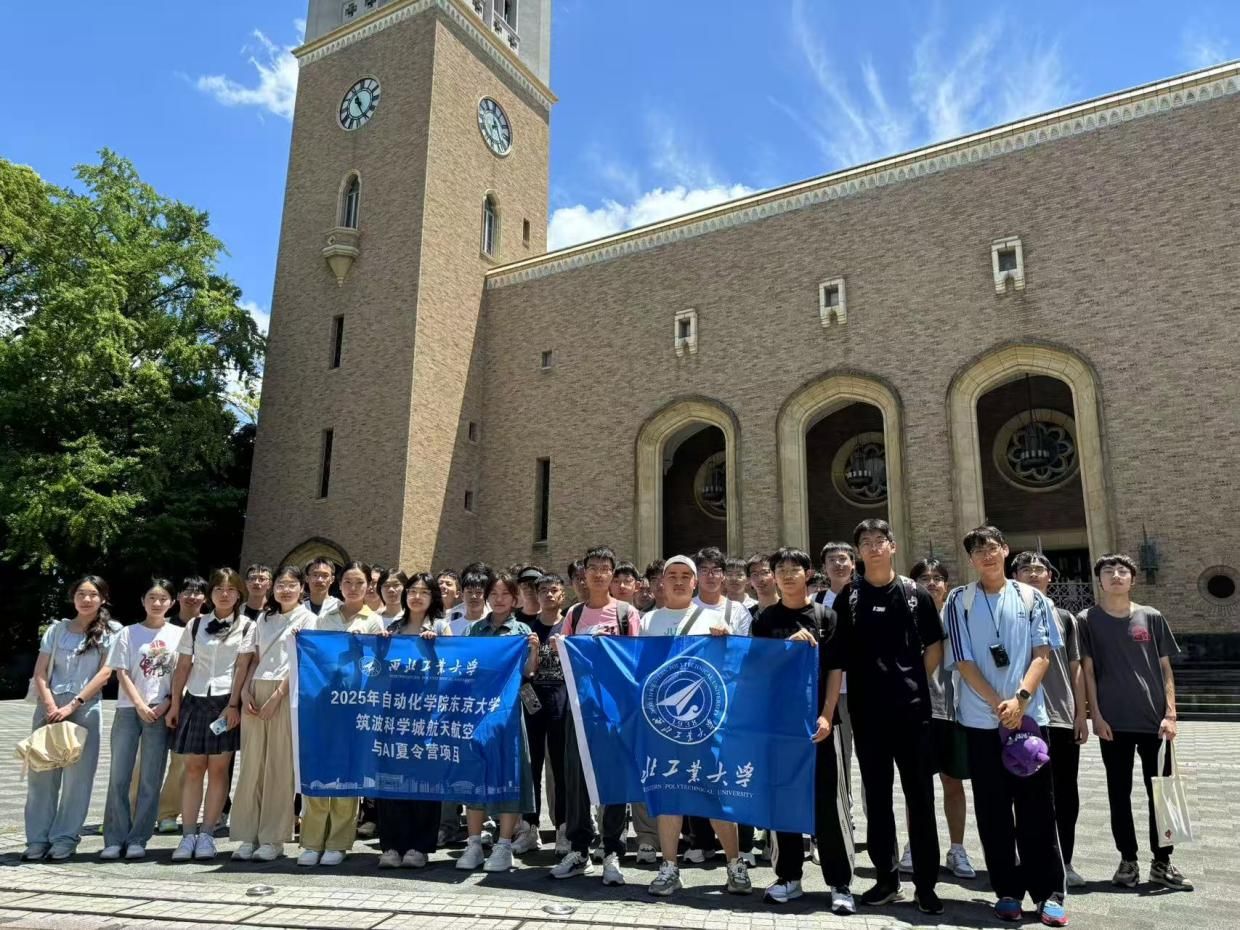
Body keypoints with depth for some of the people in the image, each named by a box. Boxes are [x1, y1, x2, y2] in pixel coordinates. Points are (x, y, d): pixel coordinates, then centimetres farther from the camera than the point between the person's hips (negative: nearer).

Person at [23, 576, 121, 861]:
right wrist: (50, 705, -8)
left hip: (85, 709, -3)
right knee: (41, 773, 3)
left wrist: (73, 705, -11)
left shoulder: (111, 631, 3)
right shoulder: (57, 629, 11)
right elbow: (40, 672, 7)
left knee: (77, 775, -2)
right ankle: (38, 838, 11)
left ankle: (65, 838, 6)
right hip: (50, 706, 3)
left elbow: (105, 672, -5)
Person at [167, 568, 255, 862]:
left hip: (226, 702, -2)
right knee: (193, 768, 3)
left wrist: (233, 705, -11)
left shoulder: (246, 627, 2)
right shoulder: (196, 625, 10)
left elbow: (242, 667, -4)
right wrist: (175, 704, 4)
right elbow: (182, 667, 10)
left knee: (218, 769, 0)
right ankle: (188, 835, 8)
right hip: (195, 700, 2)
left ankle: (206, 834, 8)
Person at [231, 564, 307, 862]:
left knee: (279, 767, -3)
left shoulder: (307, 619, 1)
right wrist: (245, 691, 0)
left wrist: (276, 696, -14)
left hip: (287, 694, -5)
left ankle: (273, 839, 3)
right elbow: (254, 659, 15)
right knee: (251, 765, 4)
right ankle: (248, 836, 12)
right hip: (256, 692, 5)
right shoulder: (264, 618, 17)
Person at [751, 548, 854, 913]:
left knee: (829, 803, 1)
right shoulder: (765, 620, 6)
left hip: (818, 721, -2)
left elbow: (836, 670, -1)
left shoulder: (826, 616, 2)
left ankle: (840, 883, 11)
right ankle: (788, 876, 21)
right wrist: (789, 644, -14)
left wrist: (826, 716, -10)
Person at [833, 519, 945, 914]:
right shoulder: (847, 597, 2)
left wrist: (915, 682, 2)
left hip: (912, 708, 0)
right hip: (867, 710, 1)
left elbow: (934, 646, 9)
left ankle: (925, 885, 15)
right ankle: (886, 879, 21)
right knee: (877, 797, 9)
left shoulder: (916, 594, 2)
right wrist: (862, 684, -2)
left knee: (920, 797, 4)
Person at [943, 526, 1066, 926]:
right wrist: (999, 705, -10)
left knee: (1037, 808, 4)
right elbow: (963, 661, -3)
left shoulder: (1031, 598, 6)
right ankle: (1007, 890, 18)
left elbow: (1042, 654, 0)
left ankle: (1049, 892, 15)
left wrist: (1020, 699, -14)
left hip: (1029, 716, 1)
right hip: (981, 720, 0)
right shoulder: (959, 601, 1)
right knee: (993, 811, 7)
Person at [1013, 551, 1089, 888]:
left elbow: (1076, 669, 11)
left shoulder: (1065, 618, 11)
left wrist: (1081, 713, 5)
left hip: (1063, 717, 2)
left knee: (1066, 792, 7)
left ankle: (1064, 861, 19)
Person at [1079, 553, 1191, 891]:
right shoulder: (1087, 620, 0)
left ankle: (1161, 863, 21)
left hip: (1154, 719, 2)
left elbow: (1165, 668, 6)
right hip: (1113, 722, -1)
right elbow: (1087, 670, -1)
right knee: (1119, 793, 7)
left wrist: (1170, 713, -3)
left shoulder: (1152, 618, 5)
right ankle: (1128, 860, 19)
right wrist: (1096, 715, -6)